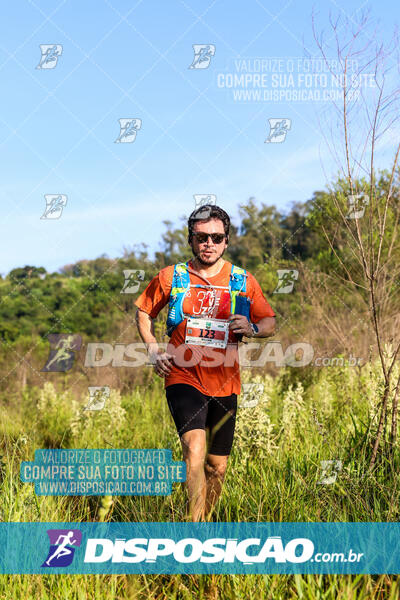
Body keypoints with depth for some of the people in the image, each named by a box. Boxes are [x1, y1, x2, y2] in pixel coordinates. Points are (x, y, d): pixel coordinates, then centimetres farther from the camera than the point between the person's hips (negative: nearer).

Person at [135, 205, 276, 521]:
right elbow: (143, 311, 17)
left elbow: (271, 322, 13)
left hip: (225, 384, 3)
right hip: (183, 379, -2)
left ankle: (205, 521, 33)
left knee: (217, 466, 10)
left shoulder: (244, 281, 4)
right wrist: (153, 349, 3)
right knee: (195, 450, -25)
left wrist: (253, 329, -10)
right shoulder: (171, 277, 1)